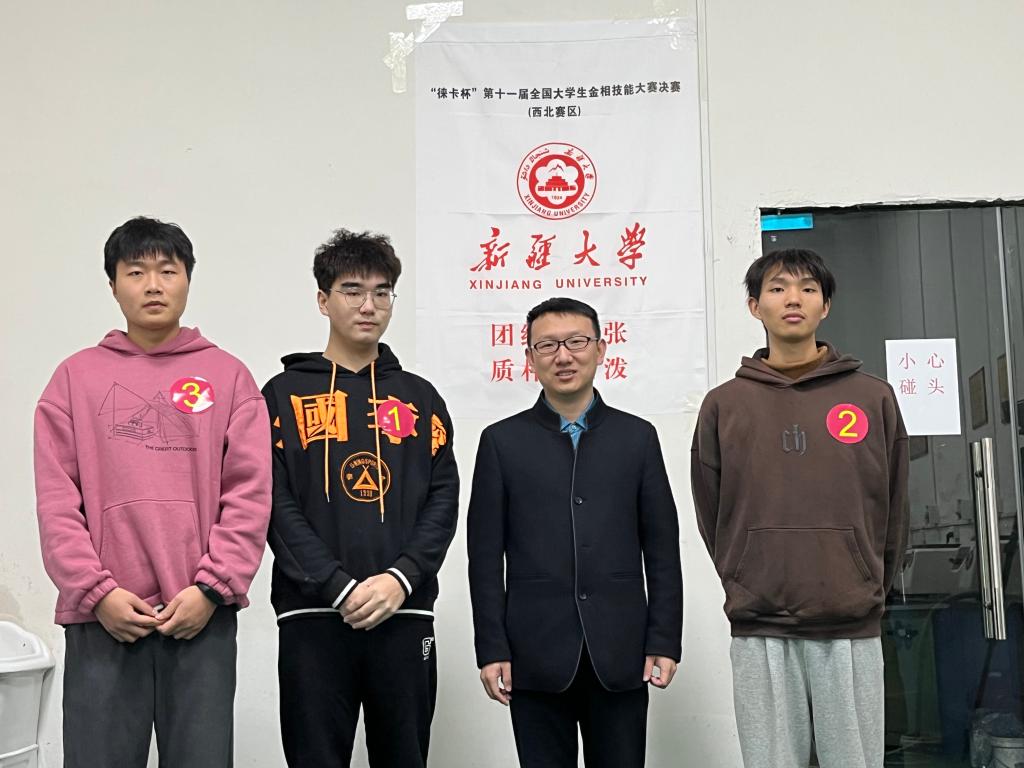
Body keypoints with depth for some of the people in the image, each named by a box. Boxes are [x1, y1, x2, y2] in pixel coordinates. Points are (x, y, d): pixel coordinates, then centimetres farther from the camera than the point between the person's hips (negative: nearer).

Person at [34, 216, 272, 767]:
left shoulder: (228, 376, 8)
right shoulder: (75, 377, 9)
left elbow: (249, 495, 1)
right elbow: (56, 501, 3)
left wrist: (211, 588, -8)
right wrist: (96, 591, -8)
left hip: (202, 617, 0)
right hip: (101, 619, 1)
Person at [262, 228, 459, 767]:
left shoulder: (420, 397, 12)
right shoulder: (285, 395, 6)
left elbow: (443, 500, 5)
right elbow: (277, 505, -3)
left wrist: (401, 578, -11)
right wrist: (339, 588, -14)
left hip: (404, 615, 2)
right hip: (312, 615, -2)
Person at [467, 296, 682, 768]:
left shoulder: (637, 436, 8)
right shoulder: (502, 441, 4)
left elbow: (662, 549, 6)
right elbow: (485, 555, 1)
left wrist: (664, 641, 0)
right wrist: (491, 648, -5)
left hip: (620, 653, 1)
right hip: (537, 654, -1)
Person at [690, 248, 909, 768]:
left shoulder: (873, 397, 5)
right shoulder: (723, 405, 5)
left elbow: (893, 511, 9)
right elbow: (711, 516, 8)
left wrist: (868, 593, 8)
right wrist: (747, 591, 5)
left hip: (853, 632, 0)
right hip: (759, 634, 0)